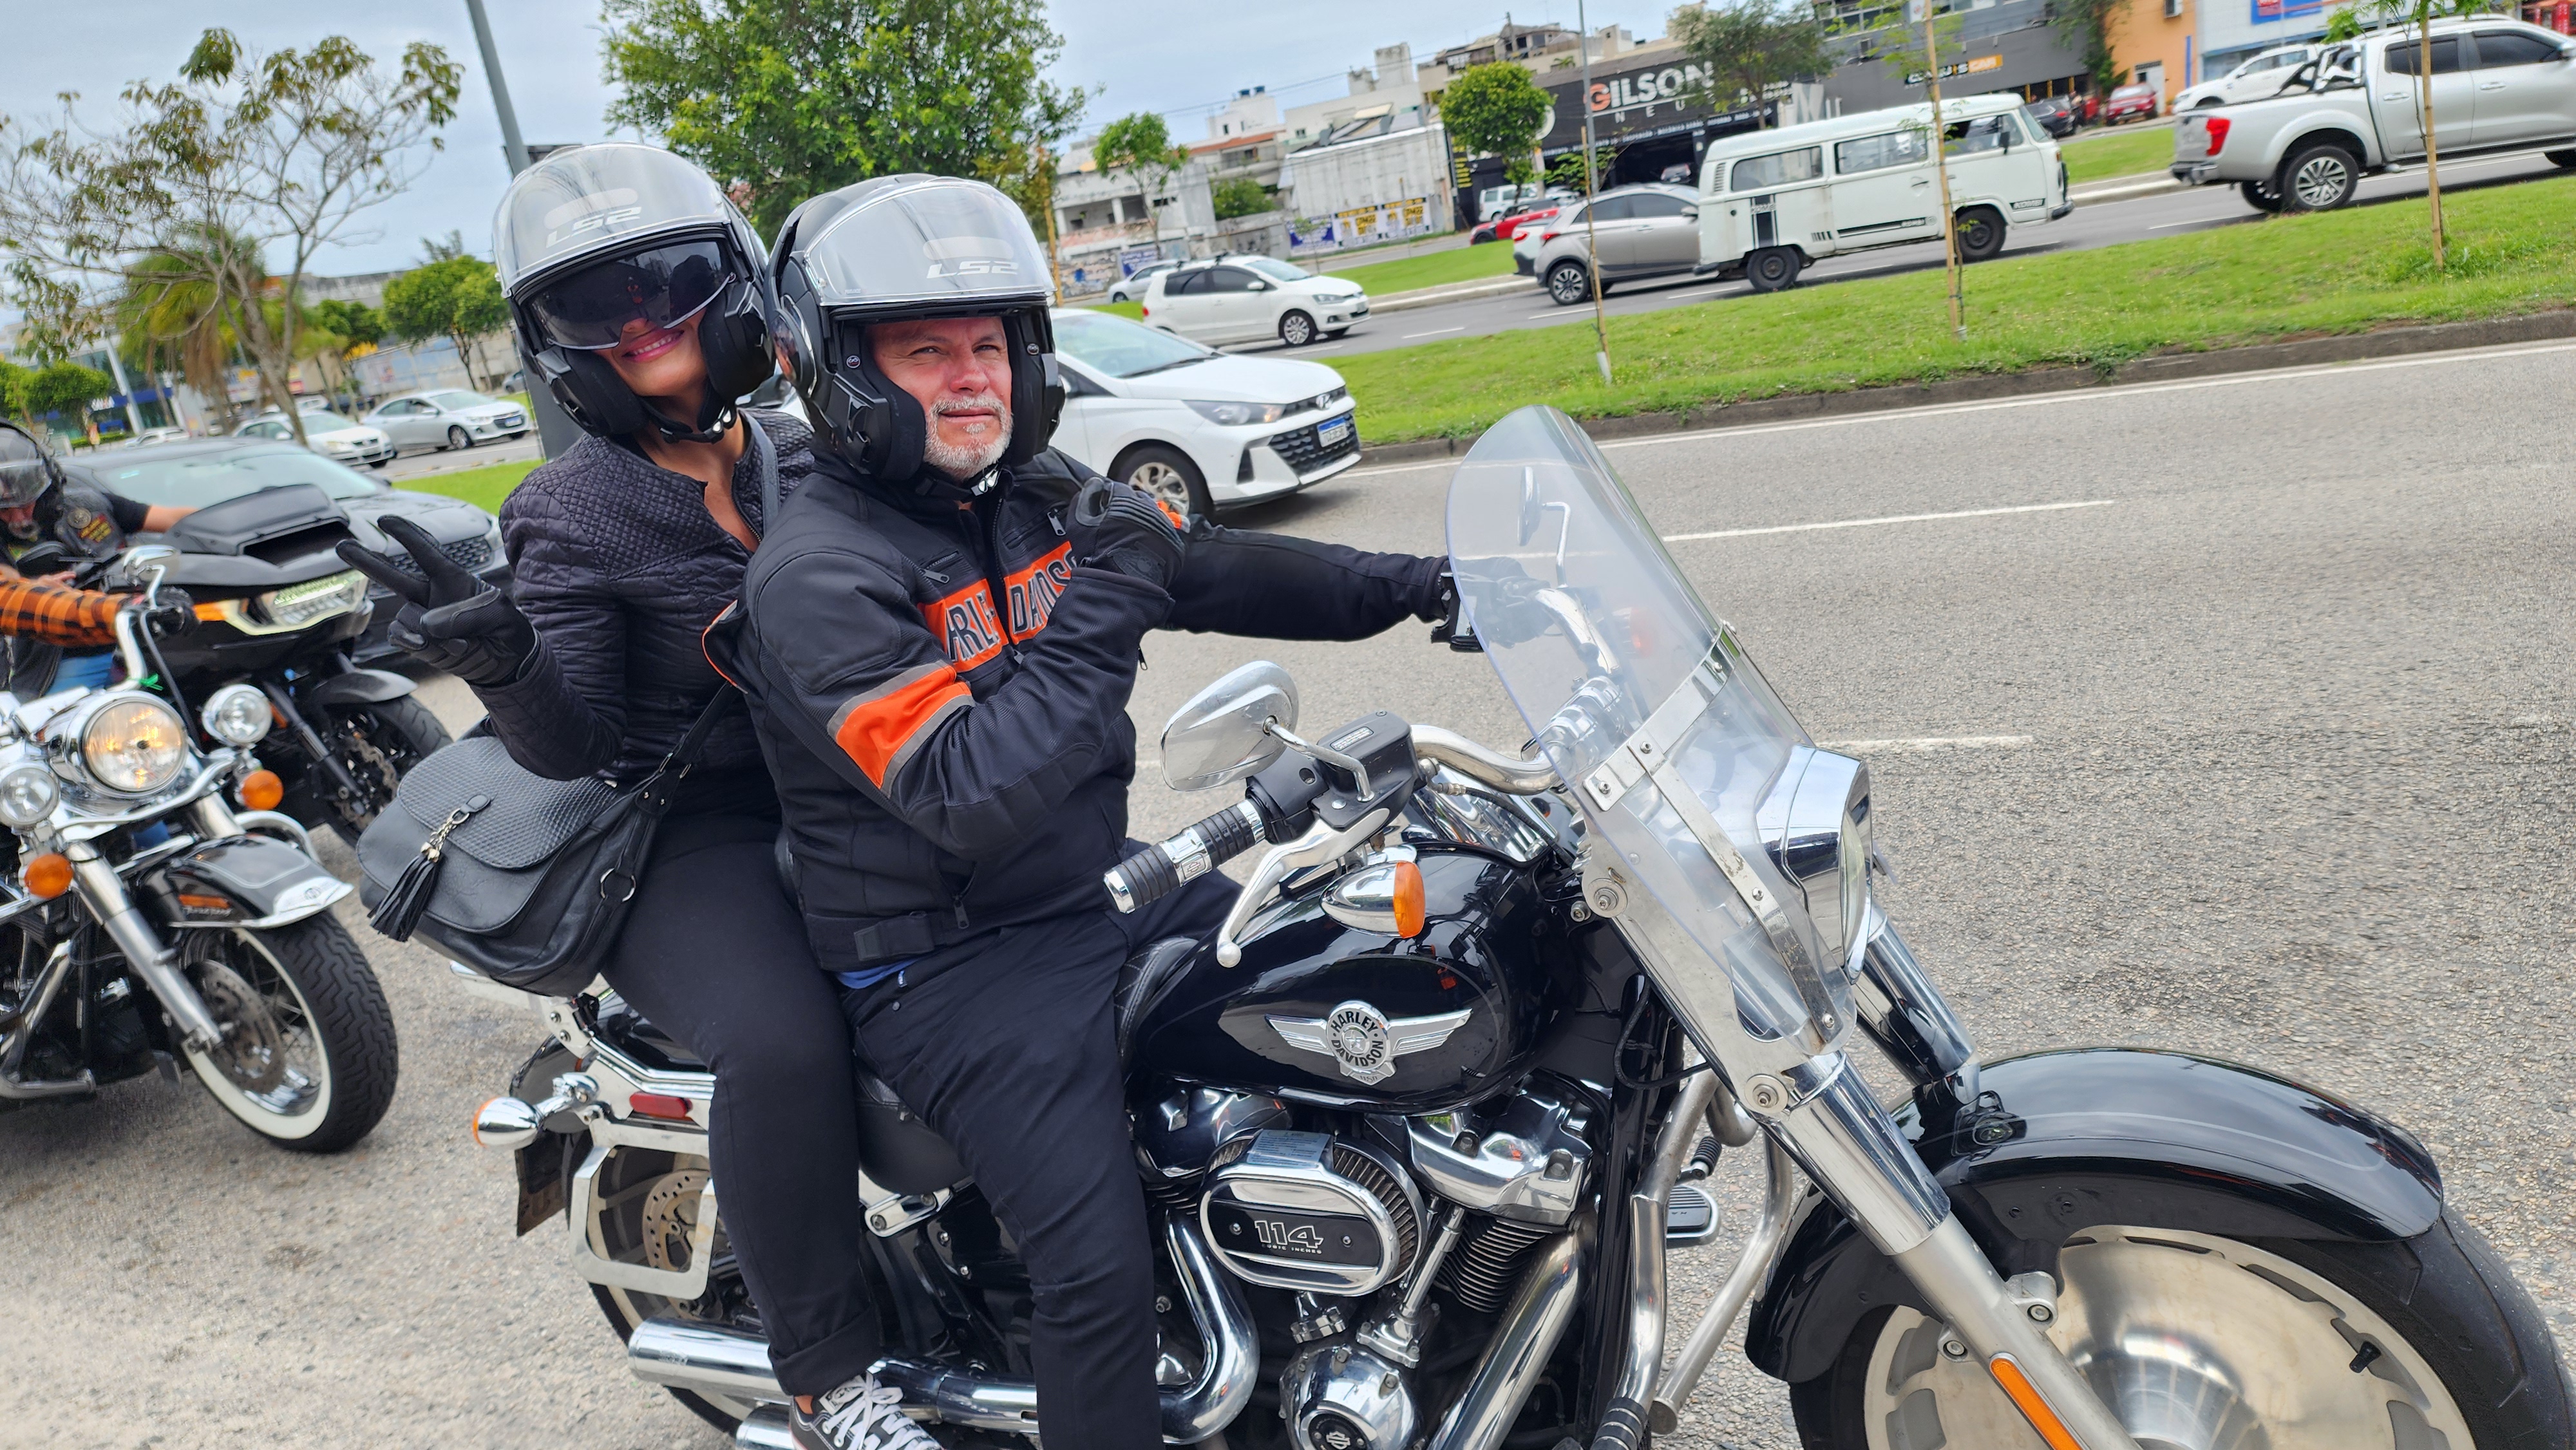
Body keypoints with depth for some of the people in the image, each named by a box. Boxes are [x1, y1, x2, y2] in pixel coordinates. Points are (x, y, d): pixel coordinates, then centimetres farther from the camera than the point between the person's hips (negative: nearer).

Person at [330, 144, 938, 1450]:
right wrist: (502, 658, -34)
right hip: (692, 842, -5)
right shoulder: (570, 512, -6)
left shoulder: (808, 454, 7)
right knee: (783, 1044, -32)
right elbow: (575, 747, -14)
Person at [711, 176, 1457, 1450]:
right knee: (1099, 1268, -18)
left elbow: (1212, 568, 11)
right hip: (952, 967, -8)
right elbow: (969, 799, -29)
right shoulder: (816, 578, -20)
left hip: (1107, 883, 8)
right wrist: (1098, 614, -30)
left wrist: (1408, 584, 3)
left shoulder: (1032, 490, 5)